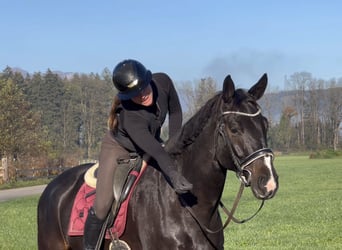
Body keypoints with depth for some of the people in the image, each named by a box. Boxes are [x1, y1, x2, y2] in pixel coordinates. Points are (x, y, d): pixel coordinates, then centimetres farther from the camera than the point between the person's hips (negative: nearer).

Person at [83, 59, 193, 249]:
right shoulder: (130, 117, -42)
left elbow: (175, 111, -6)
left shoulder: (163, 82, -25)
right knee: (102, 205, -17)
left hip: (152, 143, 6)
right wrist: (173, 175, -66)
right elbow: (155, 150, -53)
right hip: (118, 148, -6)